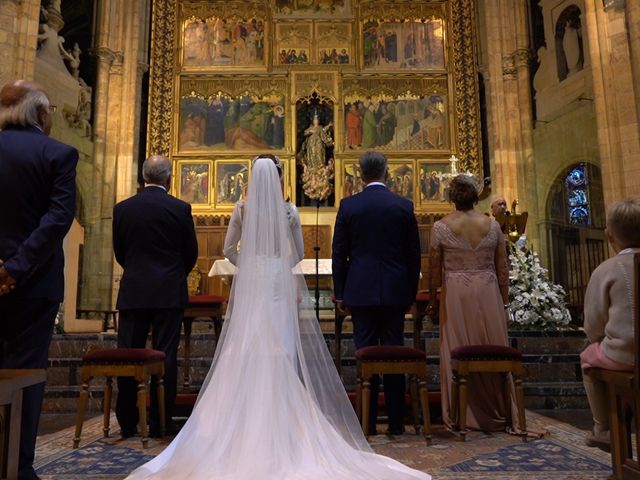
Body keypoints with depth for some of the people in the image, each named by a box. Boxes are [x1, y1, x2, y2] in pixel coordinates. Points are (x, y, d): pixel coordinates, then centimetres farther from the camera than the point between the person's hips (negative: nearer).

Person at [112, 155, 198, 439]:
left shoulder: (122, 208, 1)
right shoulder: (180, 209, -5)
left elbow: (119, 252, 9)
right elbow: (191, 253, 2)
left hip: (132, 292, 2)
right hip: (169, 293, -2)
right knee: (165, 357, 4)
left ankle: (127, 423, 16)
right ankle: (160, 423, 10)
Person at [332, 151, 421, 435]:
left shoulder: (348, 206, -2)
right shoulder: (404, 206, 0)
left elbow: (339, 254, -1)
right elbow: (414, 255, 3)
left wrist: (340, 293, 7)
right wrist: (411, 294, 12)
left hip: (360, 291, -1)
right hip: (395, 291, 1)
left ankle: (367, 421, 14)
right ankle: (396, 422, 16)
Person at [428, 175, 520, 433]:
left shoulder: (441, 226, -4)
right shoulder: (492, 225, 2)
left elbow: (435, 269, -1)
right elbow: (502, 268, 6)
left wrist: (433, 299, 10)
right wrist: (504, 300, 14)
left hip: (455, 293, -2)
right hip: (488, 292, 2)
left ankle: (464, 415, 14)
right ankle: (498, 414, 21)